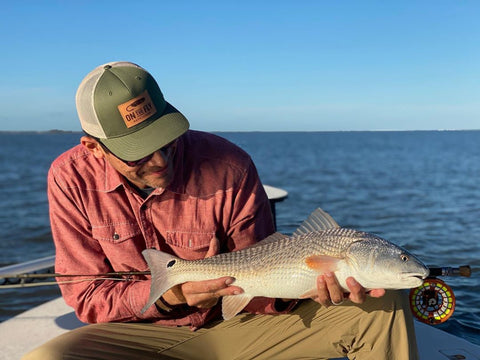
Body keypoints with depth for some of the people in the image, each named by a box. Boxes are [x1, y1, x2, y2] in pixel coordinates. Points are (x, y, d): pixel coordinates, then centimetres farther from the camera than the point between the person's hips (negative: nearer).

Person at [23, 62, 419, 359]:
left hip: (235, 325, 0)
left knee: (381, 304, -15)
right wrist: (170, 293, -27)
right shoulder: (72, 178, -12)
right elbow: (86, 297, -9)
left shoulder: (229, 166, -17)